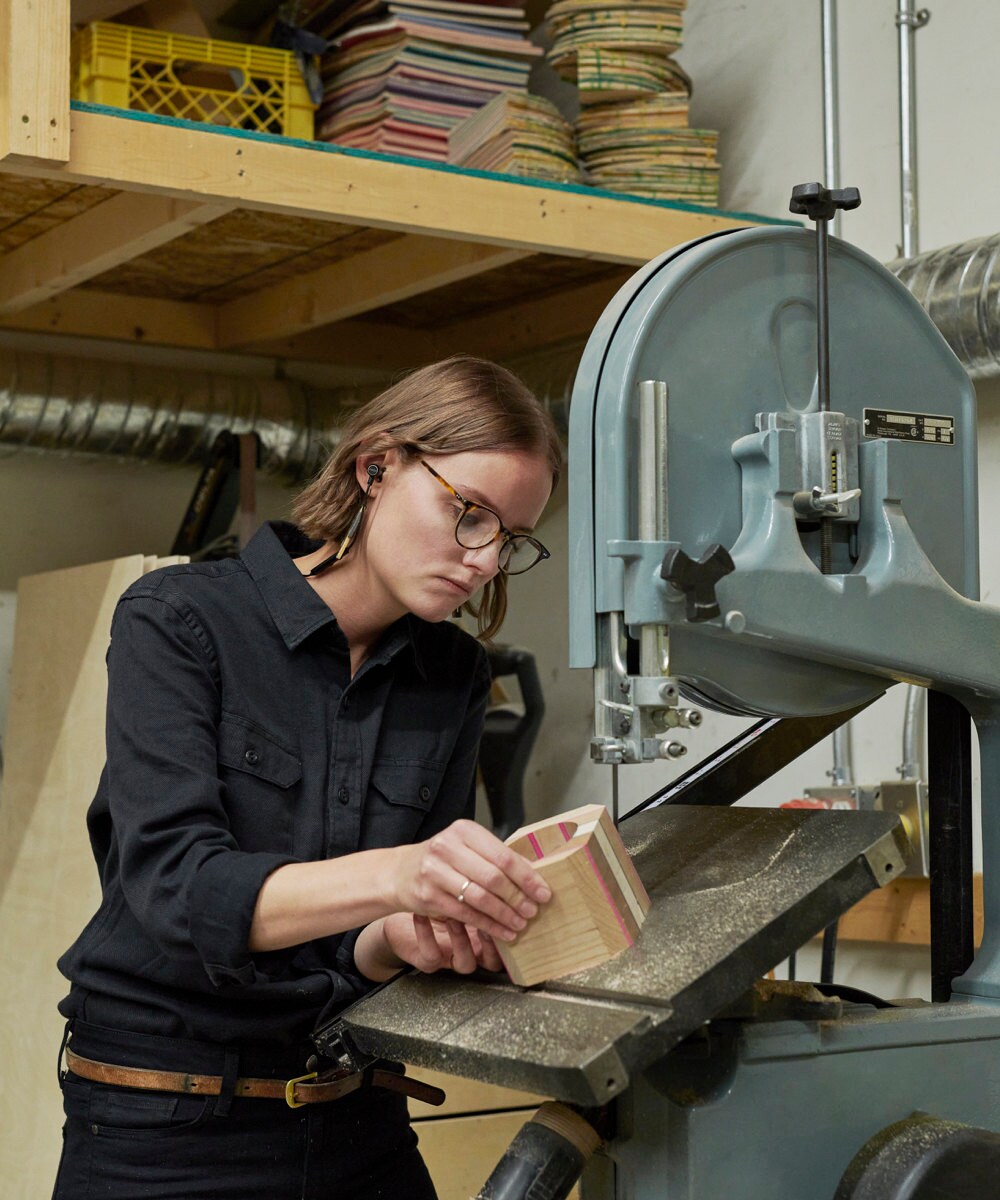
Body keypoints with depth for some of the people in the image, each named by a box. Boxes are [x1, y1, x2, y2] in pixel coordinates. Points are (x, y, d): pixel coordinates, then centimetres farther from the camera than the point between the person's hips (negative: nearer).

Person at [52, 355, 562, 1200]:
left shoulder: (454, 678, 2)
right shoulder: (178, 622, -11)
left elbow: (354, 951, 0)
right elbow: (174, 885, -24)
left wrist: (406, 937, -23)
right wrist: (391, 876, -39)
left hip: (359, 1128, 5)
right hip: (167, 1130, -4)